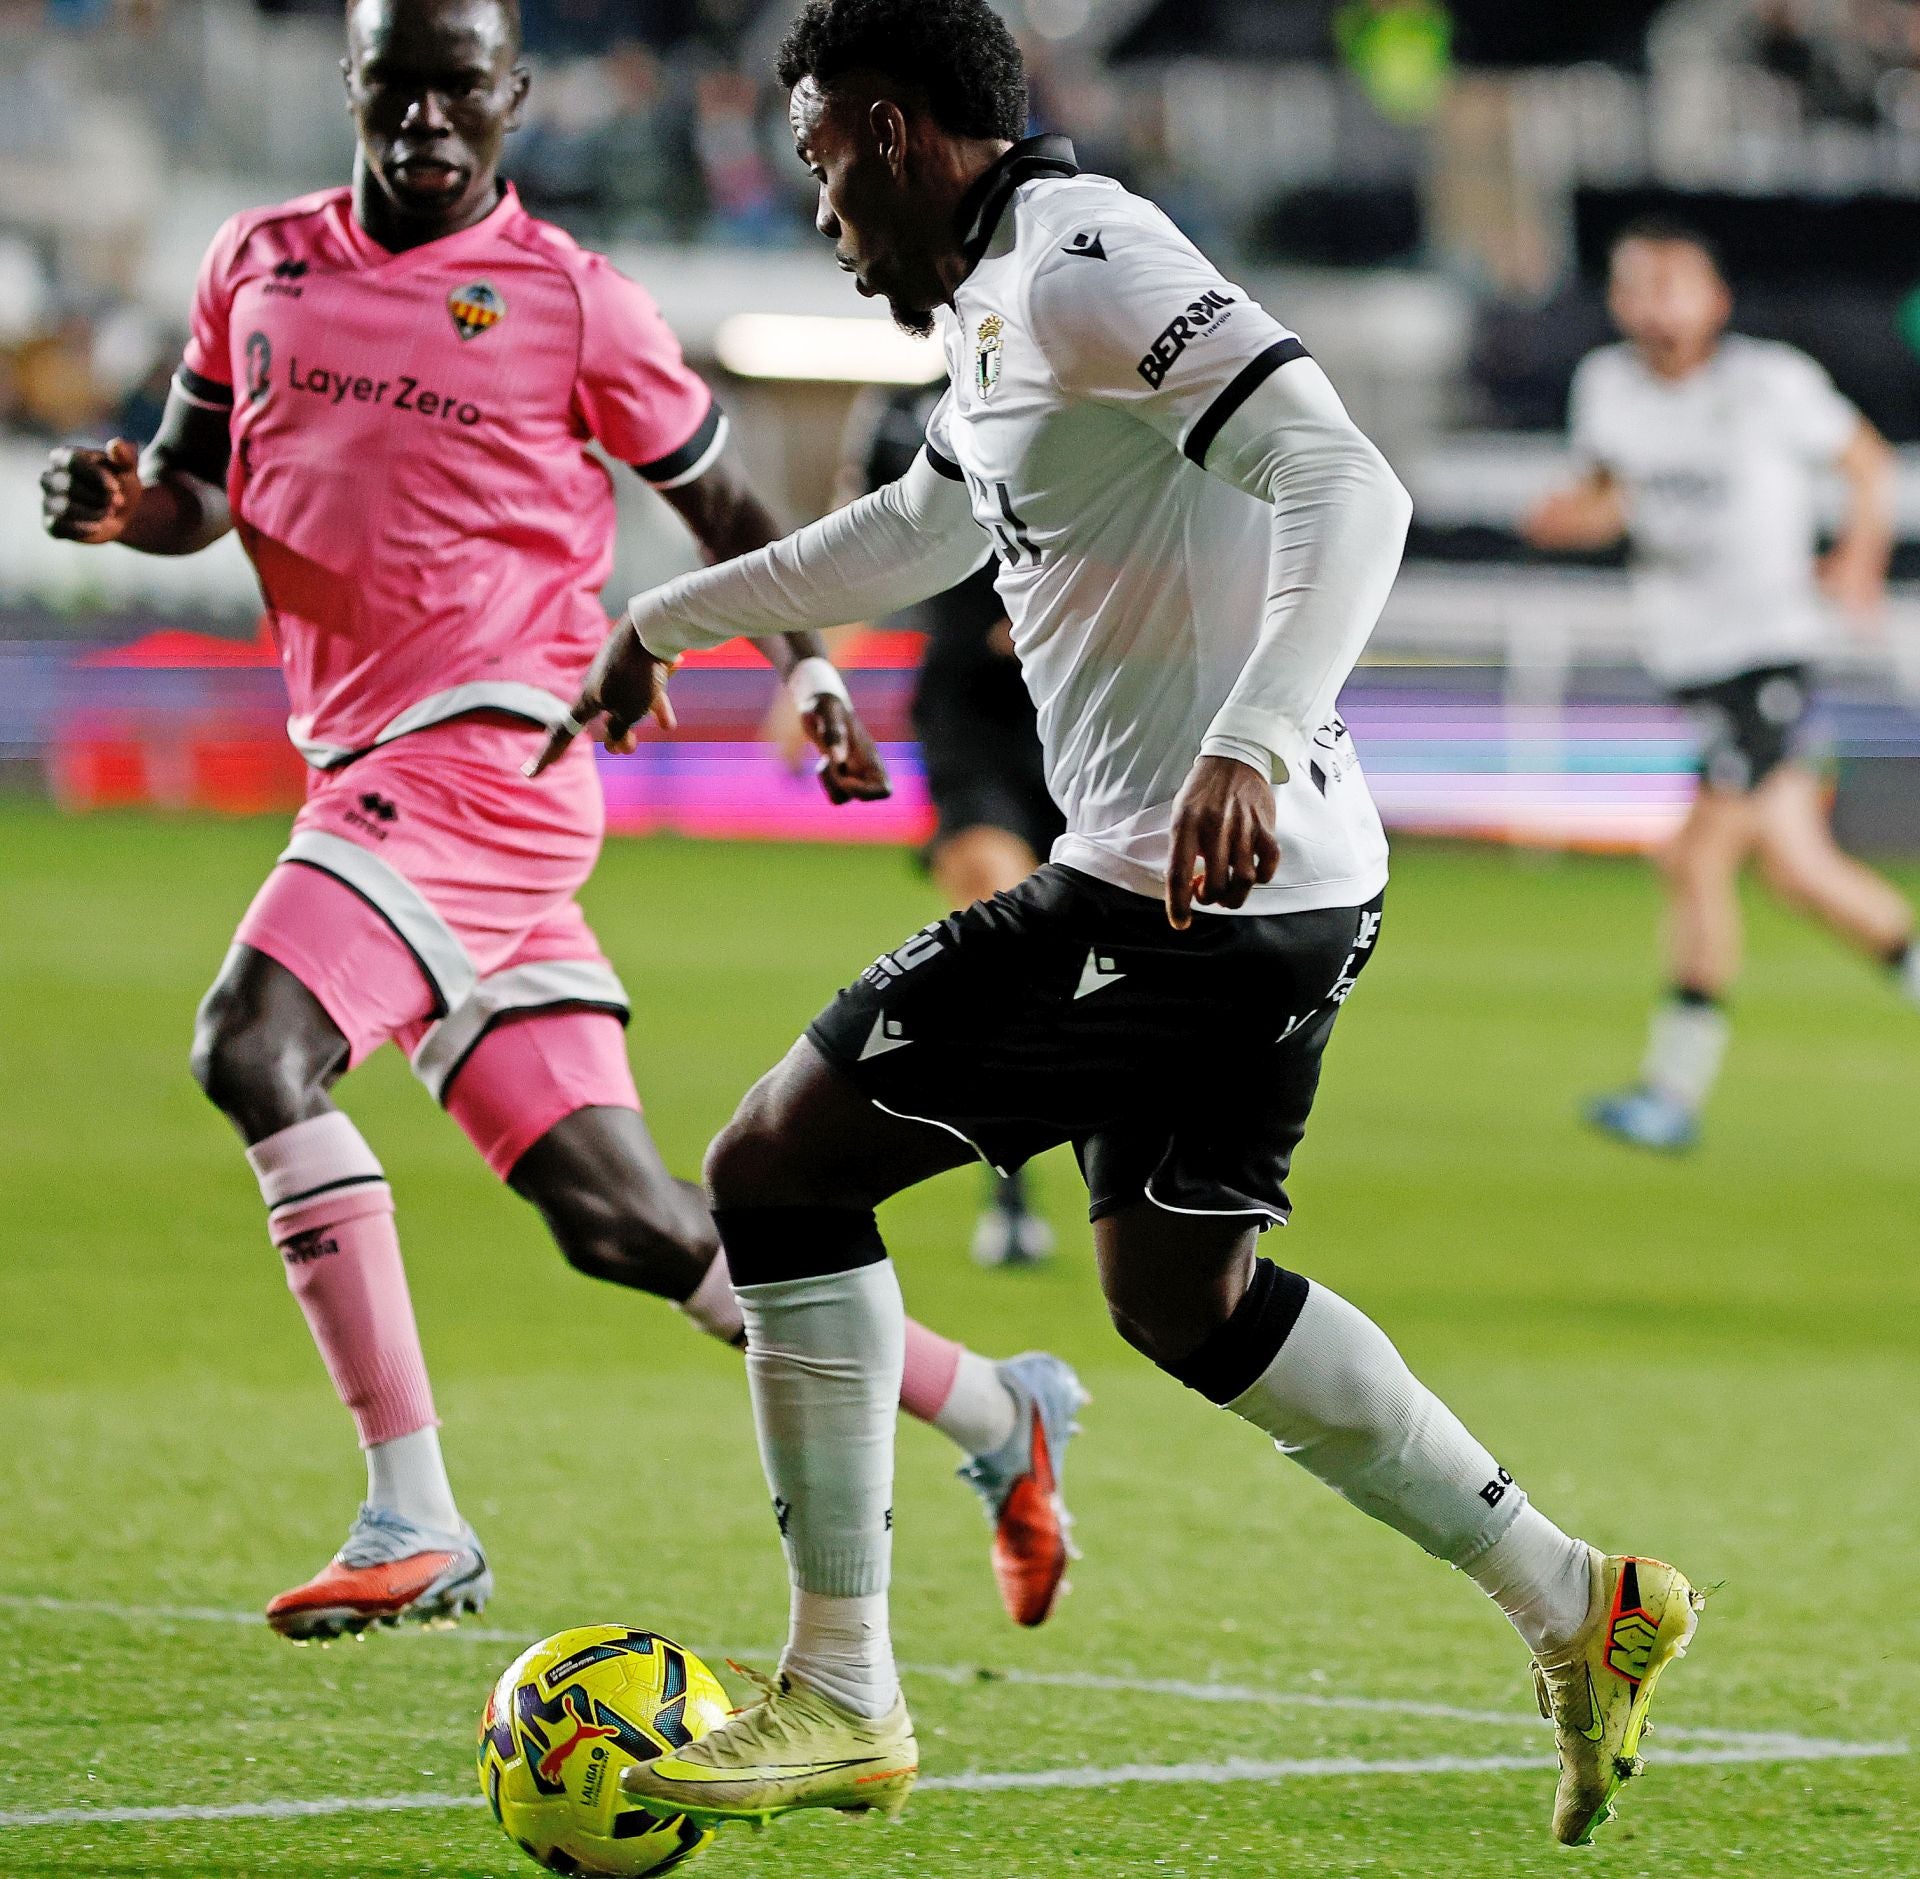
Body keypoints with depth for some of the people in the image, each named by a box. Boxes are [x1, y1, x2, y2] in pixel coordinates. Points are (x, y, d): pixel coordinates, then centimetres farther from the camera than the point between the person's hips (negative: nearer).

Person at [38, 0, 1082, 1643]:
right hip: (369, 767, 6)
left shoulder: (566, 298, 0)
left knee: (255, 1047, -25)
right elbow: (202, 485, 24)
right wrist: (128, 502, 1)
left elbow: (716, 497, 11)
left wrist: (810, 664, -3)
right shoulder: (261, 265, 15)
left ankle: (414, 1523, -22)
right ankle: (998, 1416, 20)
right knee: (624, 1222, 6)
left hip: (490, 750, -6)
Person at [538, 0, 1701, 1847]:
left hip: (1181, 890, -10)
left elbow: (1347, 484, -26)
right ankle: (1579, 1608, 26)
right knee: (1181, 1299, 24)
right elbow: (920, 531, 38)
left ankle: (839, 1703, 1)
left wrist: (1254, 741, -39)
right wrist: (661, 622, 45)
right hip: (1294, 897, 10)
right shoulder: (1006, 301, 18)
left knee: (773, 1173, -3)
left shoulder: (1078, 263, -14)